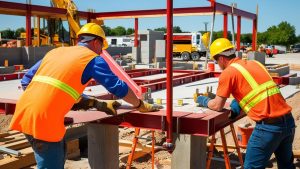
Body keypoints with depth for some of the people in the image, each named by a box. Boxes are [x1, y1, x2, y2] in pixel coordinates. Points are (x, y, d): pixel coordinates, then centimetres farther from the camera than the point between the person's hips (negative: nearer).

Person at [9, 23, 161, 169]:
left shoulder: (55, 52, 21)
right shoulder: (93, 59, 2)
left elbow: (27, 80, 23)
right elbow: (119, 88, 2)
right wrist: (141, 105, 17)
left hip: (23, 113, 8)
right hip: (43, 119, -8)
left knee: (59, 152, 25)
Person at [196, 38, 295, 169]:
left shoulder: (228, 72, -6)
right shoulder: (254, 63, 16)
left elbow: (217, 106, 1)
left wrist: (202, 100, 19)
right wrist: (237, 104, 12)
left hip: (268, 127, -8)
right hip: (289, 121, 8)